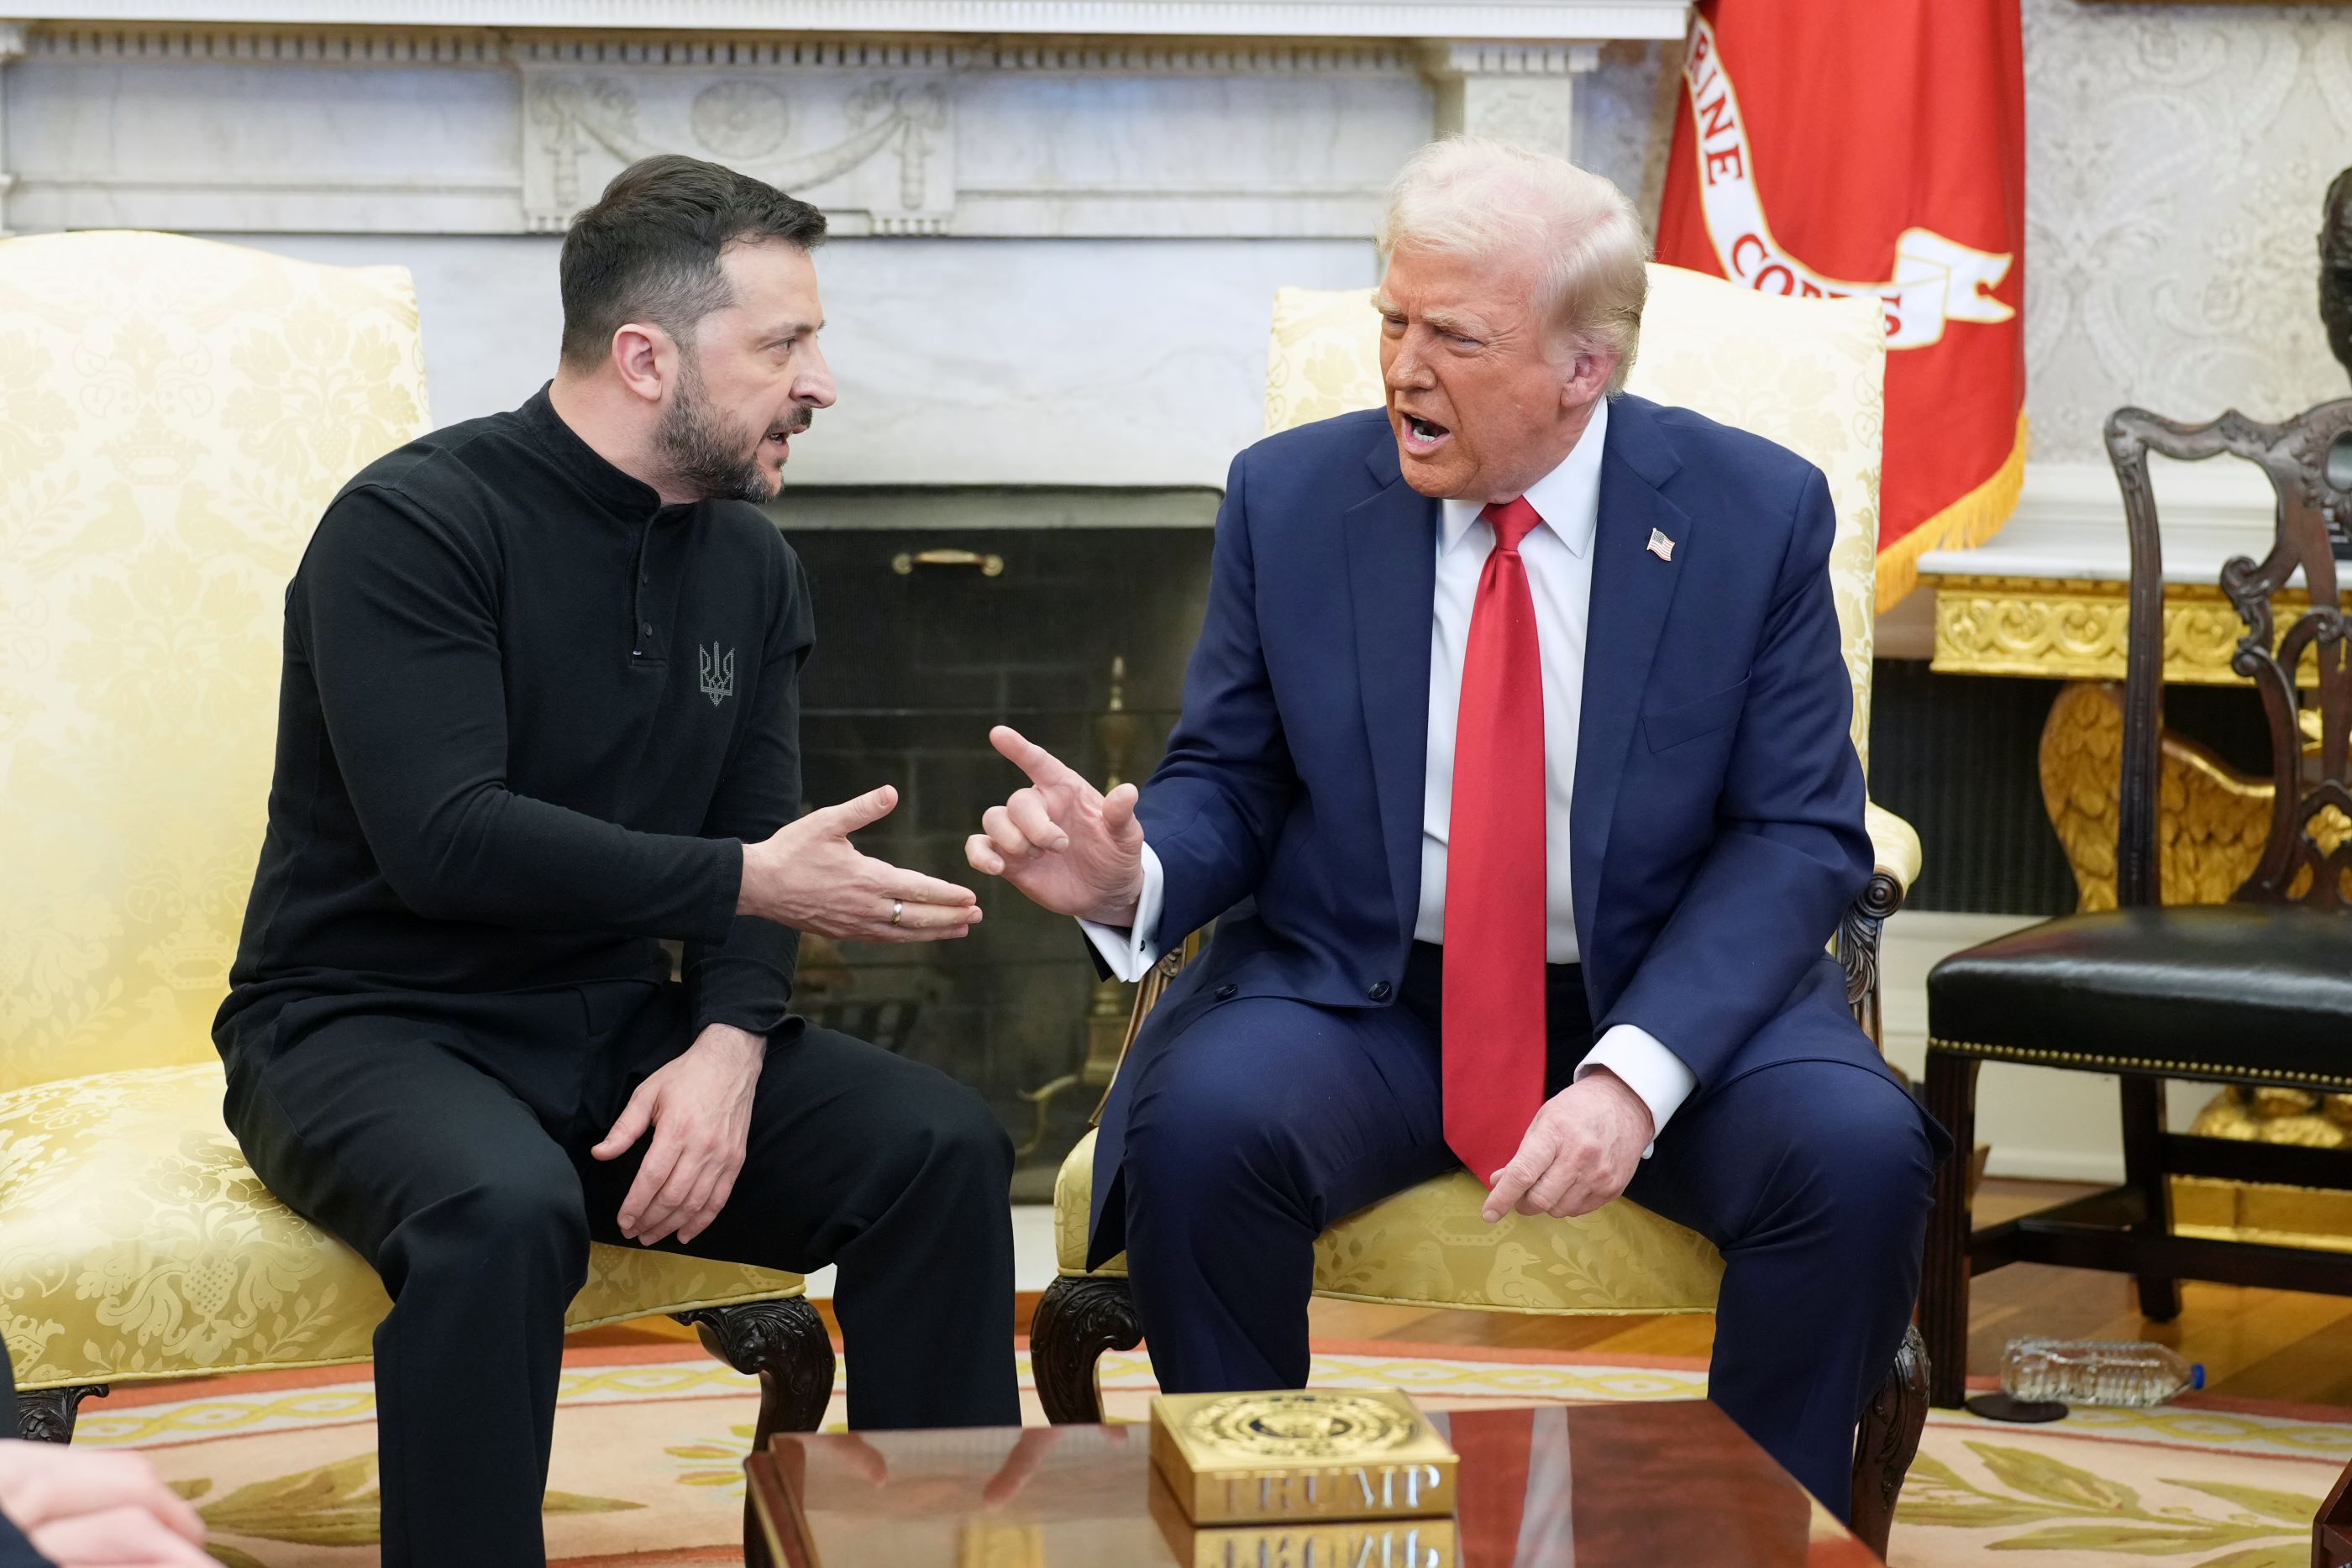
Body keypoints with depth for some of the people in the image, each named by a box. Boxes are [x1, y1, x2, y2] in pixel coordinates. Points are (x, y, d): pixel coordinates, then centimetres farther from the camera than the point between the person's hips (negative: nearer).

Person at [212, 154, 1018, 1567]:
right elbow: (446, 842, -25)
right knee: (505, 1206, -38)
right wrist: (749, 882, -21)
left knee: (944, 1146, -14)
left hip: (617, 1028, 6)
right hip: (372, 1026, -6)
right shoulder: (414, 528, -14)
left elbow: (759, 841, 5)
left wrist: (730, 1043, -15)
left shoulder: (750, 560, 7)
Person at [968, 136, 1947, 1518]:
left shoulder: (1757, 513, -4)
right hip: (1355, 995, 1)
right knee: (1198, 1127, -31)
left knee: (1858, 1154, -29)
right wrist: (1132, 874, -21)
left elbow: (1799, 835, -7)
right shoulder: (1291, 497, 0)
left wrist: (1634, 1073, -23)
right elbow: (1229, 783, 5)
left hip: (1666, 996, 0)